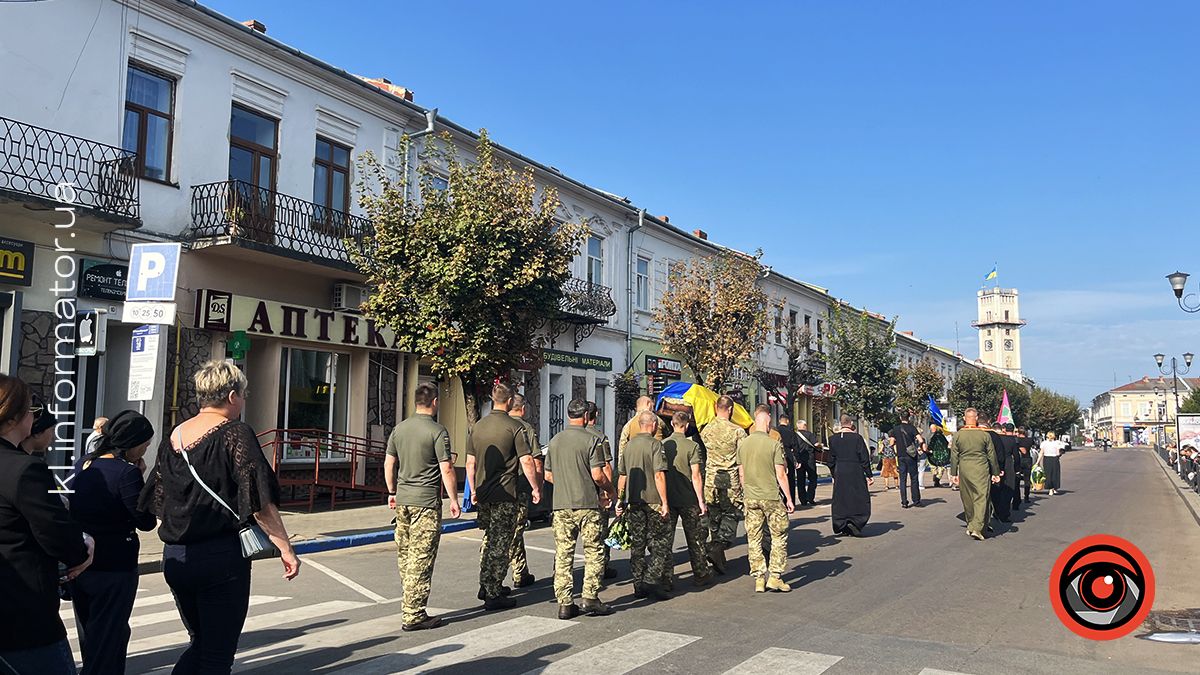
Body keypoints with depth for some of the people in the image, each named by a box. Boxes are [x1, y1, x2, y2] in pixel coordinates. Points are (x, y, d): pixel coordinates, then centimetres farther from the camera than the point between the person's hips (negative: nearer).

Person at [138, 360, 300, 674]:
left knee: (200, 643, 22)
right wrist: (286, 549, -11)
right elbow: (260, 503, -16)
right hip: (221, 557, -7)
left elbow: (158, 503, 15)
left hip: (175, 557, 7)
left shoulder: (173, 436, 9)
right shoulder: (235, 434, -11)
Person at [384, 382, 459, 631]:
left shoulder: (399, 429, 8)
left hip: (402, 500, 7)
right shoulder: (437, 431, -11)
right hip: (426, 502, -7)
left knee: (404, 554, 15)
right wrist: (453, 499, -4)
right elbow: (446, 470, -13)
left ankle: (411, 603, 26)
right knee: (421, 559, -3)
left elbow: (389, 464, 14)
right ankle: (413, 615, 0)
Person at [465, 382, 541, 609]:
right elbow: (527, 462, -13)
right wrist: (536, 488, -2)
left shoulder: (477, 426, 8)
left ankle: (485, 586, 27)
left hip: (483, 494, 6)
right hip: (504, 495, -6)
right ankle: (493, 595, 5)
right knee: (500, 543, 1)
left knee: (489, 538, 20)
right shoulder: (515, 427, -11)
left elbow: (470, 463, 12)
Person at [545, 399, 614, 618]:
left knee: (563, 554, 7)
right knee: (594, 552, 6)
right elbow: (597, 475, -13)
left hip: (561, 505, 5)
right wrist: (609, 491, 5)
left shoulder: (555, 440, 10)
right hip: (587, 504, -5)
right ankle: (591, 599, 4)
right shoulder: (591, 439, -7)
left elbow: (548, 475, 14)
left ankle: (564, 604, 9)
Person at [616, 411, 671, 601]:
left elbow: (622, 475, 15)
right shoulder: (655, 444, -9)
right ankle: (651, 580, -9)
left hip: (633, 502, 6)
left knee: (637, 545, 11)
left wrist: (620, 499, 23)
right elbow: (659, 475, -16)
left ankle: (639, 585, 13)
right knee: (660, 544, 2)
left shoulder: (629, 445, 10)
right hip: (653, 501, -6)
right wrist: (665, 502, -14)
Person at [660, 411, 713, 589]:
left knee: (666, 539, 6)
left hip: (667, 499, 2)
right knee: (695, 538, 11)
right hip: (688, 500, -2)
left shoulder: (662, 445, 1)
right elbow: (696, 476, -13)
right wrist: (701, 501, -8)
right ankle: (701, 576, 20)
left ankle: (665, 578, 5)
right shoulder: (692, 446, -10)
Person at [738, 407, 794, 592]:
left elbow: (741, 474, 8)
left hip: (750, 498, 4)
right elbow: (781, 475, -10)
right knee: (779, 537, 8)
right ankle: (774, 576, 6)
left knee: (754, 539, 9)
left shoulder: (742, 443, 3)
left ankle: (758, 579, 11)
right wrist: (789, 498, -2)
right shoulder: (774, 444, -10)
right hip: (771, 497, -4)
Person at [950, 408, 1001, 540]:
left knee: (967, 499, 14)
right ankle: (977, 528, -10)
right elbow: (991, 455, 3)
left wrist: (953, 473, 9)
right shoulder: (984, 434, -4)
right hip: (981, 470, -2)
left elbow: (954, 456, 2)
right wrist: (995, 473, 12)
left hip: (964, 470, 2)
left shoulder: (958, 435, -1)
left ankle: (970, 525, 26)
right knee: (981, 498, -1)